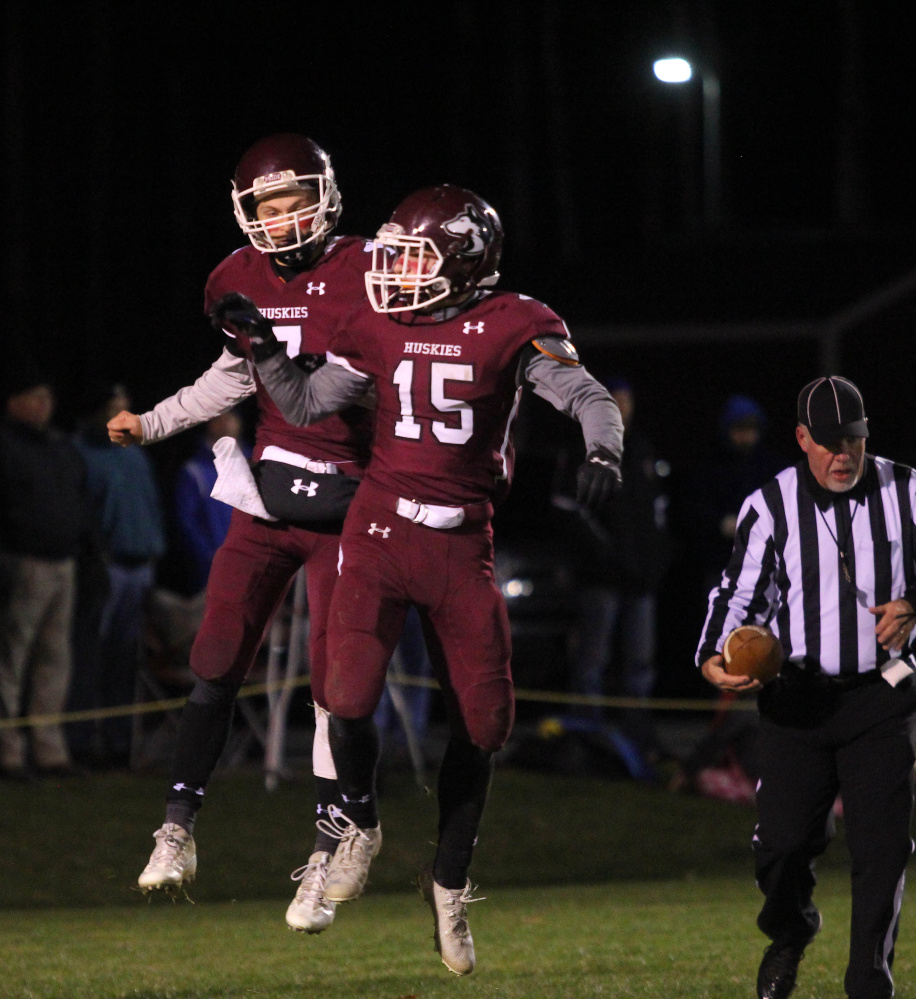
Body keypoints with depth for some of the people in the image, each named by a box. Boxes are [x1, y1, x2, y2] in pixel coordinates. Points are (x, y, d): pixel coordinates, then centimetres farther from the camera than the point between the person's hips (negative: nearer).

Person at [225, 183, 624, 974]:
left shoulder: (514, 328, -5)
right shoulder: (380, 329, 4)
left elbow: (590, 398, -12)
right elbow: (306, 405, 15)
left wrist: (604, 452, -32)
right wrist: (263, 345, 2)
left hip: (462, 545, -1)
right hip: (381, 527, 1)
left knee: (482, 722, 4)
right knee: (349, 698, -17)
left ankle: (449, 883, 25)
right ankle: (360, 824, 15)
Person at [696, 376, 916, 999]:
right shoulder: (770, 507, -2)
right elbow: (742, 595, -3)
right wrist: (715, 659, -21)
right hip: (797, 698, 0)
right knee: (784, 841, -4)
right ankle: (790, 934, 30)